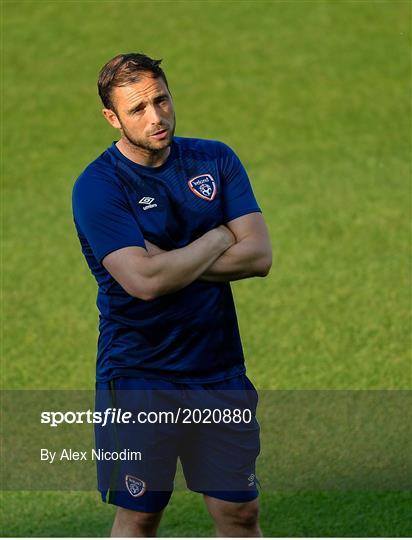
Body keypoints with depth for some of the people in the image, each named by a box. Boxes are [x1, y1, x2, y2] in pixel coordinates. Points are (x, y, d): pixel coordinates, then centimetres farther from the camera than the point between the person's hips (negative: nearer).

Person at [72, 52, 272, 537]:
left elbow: (259, 256, -5)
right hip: (138, 375, -4)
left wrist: (170, 261, -13)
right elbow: (145, 280, -23)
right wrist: (217, 240, -8)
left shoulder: (215, 160, 5)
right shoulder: (97, 186, -10)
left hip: (219, 369, 4)